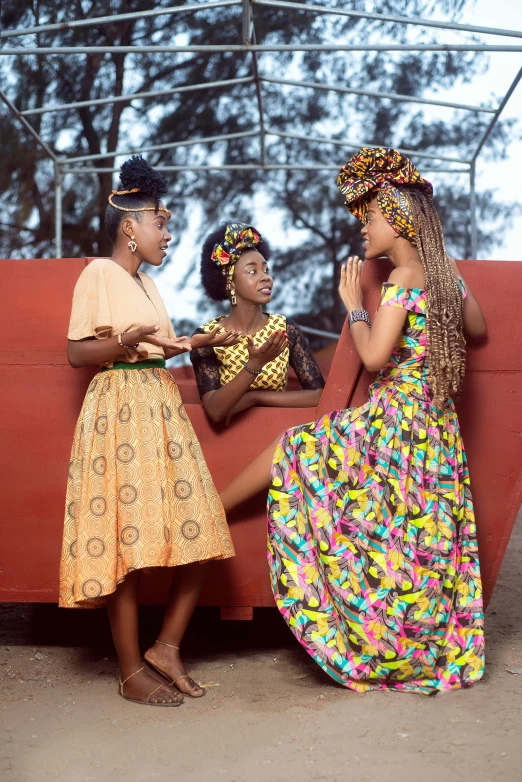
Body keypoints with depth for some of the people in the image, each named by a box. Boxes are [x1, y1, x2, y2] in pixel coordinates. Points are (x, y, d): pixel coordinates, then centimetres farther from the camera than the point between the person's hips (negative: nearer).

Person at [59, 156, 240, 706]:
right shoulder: (99, 273, -4)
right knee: (127, 541, -6)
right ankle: (132, 674, 4)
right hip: (120, 409, -8)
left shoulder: (145, 282, 21)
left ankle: (166, 647, 14)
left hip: (161, 407, 9)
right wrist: (126, 341, -24)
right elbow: (77, 353, -9)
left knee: (196, 534, 2)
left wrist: (198, 342, 19)